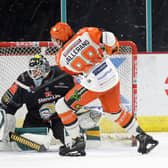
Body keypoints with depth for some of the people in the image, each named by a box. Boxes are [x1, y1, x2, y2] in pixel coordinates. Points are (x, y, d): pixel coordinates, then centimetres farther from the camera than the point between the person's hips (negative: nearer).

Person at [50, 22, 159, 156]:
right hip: (112, 78, 5)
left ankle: (78, 141, 11)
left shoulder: (61, 58, -6)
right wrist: (112, 49, 5)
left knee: (62, 107, 9)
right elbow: (109, 38, -14)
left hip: (94, 85, -5)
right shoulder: (86, 33, -7)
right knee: (115, 111, 26)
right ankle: (143, 137, 26)